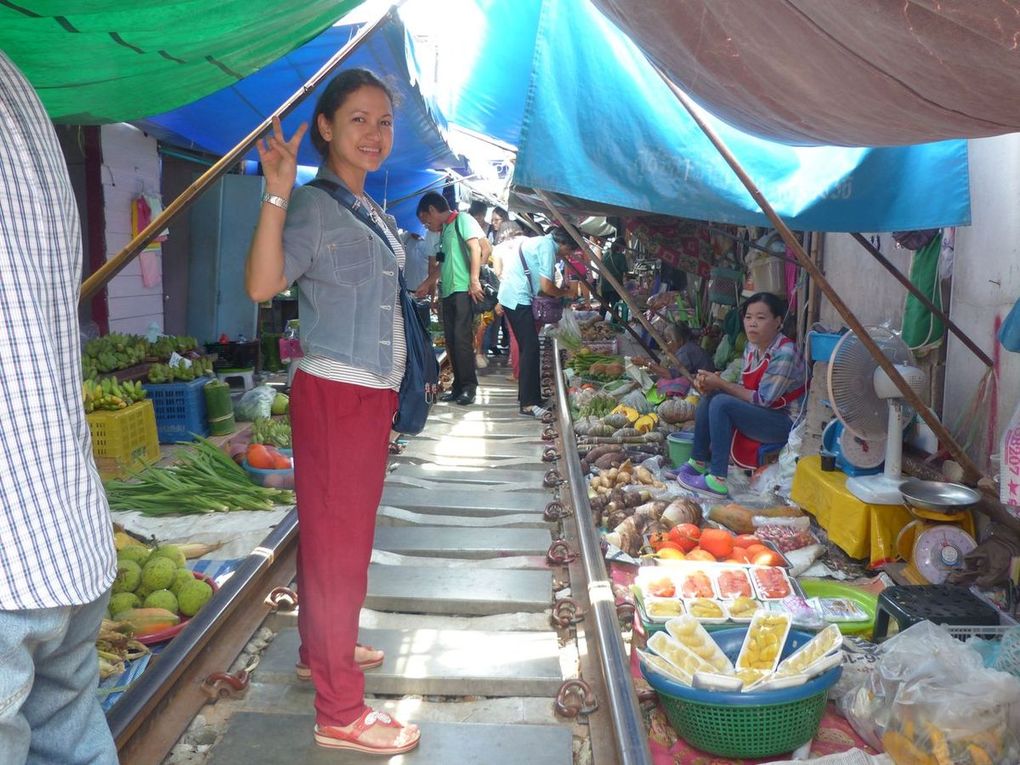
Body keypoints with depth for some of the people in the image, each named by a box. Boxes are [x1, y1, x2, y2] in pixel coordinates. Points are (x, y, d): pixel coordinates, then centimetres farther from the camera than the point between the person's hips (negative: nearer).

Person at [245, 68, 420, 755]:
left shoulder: (375, 213, 15)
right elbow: (262, 284, -27)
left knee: (344, 534, 19)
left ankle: (324, 650, 37)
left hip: (373, 394, 9)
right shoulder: (313, 207, -11)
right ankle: (341, 712, 5)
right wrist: (277, 192, -33)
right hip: (334, 394, -9)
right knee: (338, 542, -4)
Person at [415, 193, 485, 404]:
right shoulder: (445, 230, 22)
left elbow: (475, 248, -11)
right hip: (448, 291, 8)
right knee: (451, 341, 6)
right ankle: (458, 386, 10)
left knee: (462, 338, -11)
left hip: (463, 290, -8)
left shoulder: (462, 219, 0)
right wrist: (427, 284, 39)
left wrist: (474, 280, -19)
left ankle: (469, 386, -5)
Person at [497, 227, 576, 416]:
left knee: (527, 347, 15)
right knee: (531, 348, -10)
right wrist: (565, 292, 3)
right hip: (518, 299, -10)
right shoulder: (548, 246, -12)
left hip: (510, 297, 10)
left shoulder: (539, 242, 18)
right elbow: (546, 287, -15)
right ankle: (528, 403, -10)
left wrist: (560, 288, 15)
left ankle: (526, 395, 23)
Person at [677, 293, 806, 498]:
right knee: (710, 395, -5)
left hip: (785, 421, -9)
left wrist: (721, 384, -20)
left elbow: (762, 399, -22)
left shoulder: (784, 354, -22)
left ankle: (718, 480, -25)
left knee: (722, 404, -26)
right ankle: (698, 462, -1)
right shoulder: (752, 347, 3)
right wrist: (714, 383, -12)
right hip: (759, 412, 9)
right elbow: (745, 389, 7)